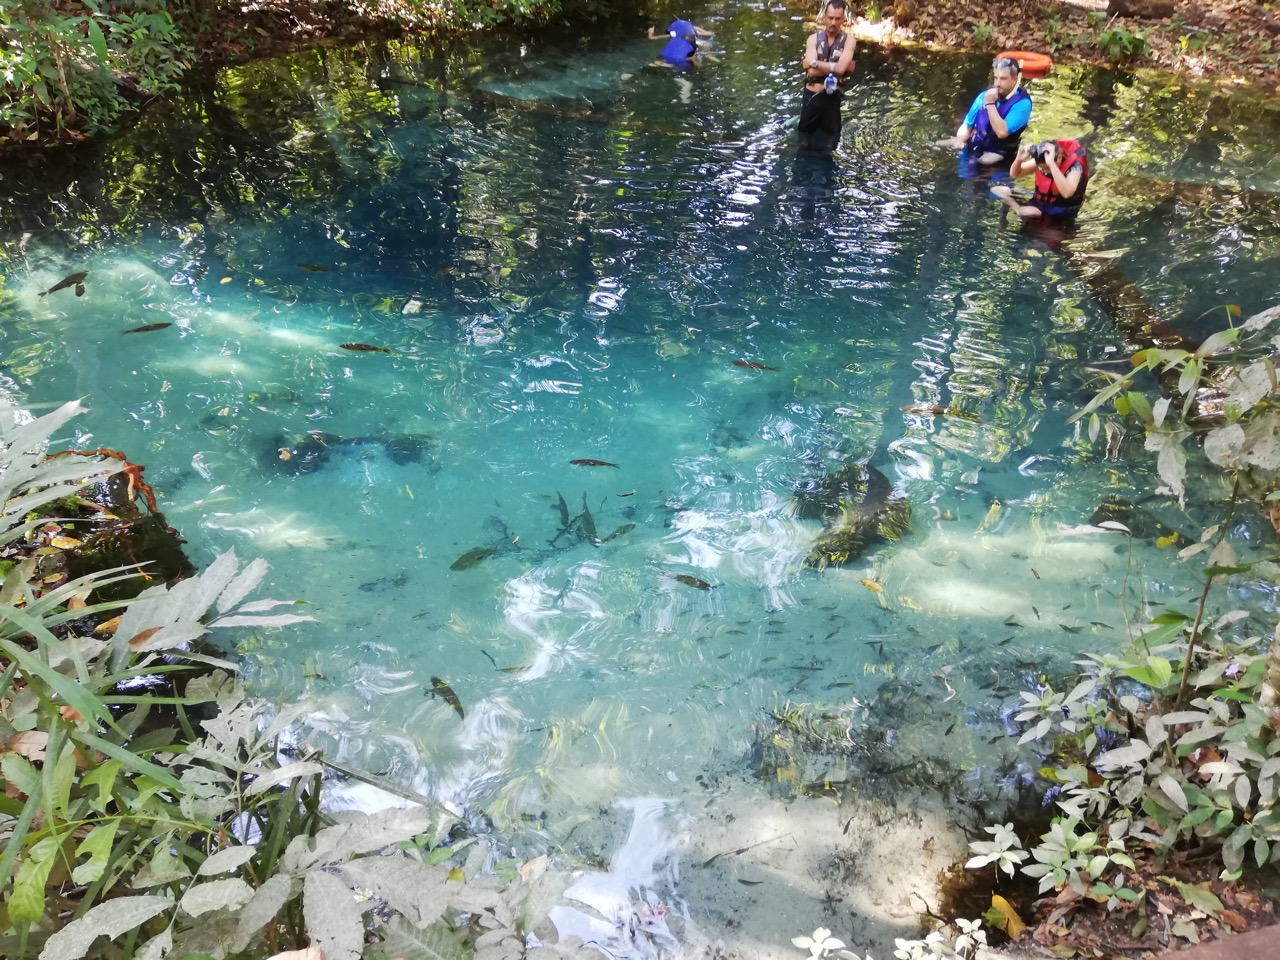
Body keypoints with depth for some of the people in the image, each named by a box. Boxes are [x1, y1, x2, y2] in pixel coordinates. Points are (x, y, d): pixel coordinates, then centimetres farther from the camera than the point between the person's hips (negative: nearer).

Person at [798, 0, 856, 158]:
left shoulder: (848, 41, -5)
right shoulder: (814, 38, -2)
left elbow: (840, 69, -21)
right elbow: (811, 71, -16)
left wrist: (815, 63, -18)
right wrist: (834, 66, -17)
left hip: (832, 97, -1)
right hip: (811, 95, 1)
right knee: (804, 147, 12)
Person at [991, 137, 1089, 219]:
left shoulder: (1075, 166, -25)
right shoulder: (1042, 160, -9)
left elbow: (1067, 193, -45)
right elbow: (1014, 174, 2)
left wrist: (1051, 164, -48)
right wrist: (1019, 159, -22)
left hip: (1063, 209, -6)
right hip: (1040, 201, 6)